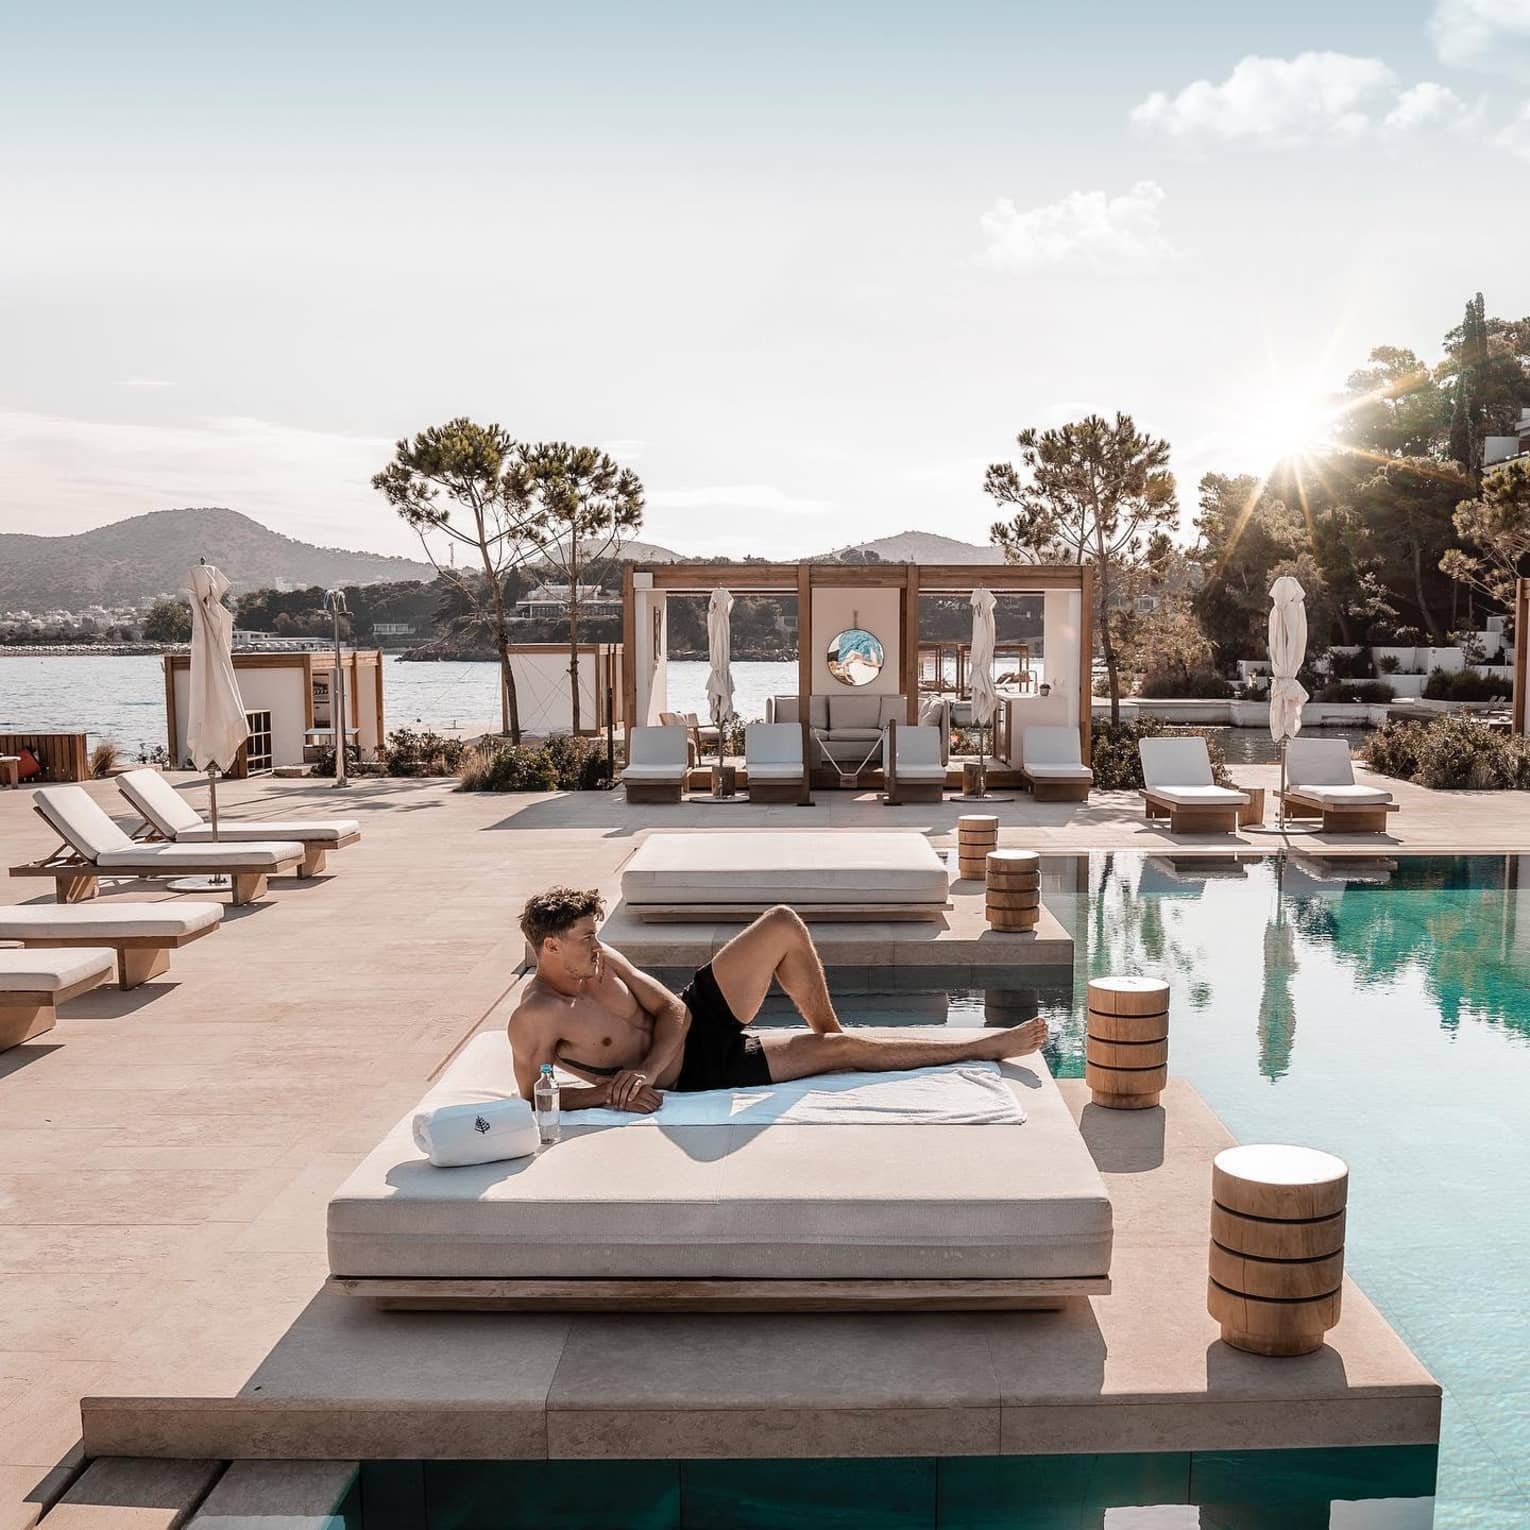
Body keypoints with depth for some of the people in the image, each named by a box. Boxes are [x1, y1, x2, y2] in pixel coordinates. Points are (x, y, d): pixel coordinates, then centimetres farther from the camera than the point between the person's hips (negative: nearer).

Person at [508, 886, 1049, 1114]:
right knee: (840, 1052, -9)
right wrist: (607, 1091, -28)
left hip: (697, 1014, 6)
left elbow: (669, 1009, -4)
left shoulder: (600, 961, -5)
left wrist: (645, 1070, -21)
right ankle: (984, 1047, 1)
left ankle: (830, 1028, 10)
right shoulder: (534, 1019, -23)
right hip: (699, 1068, -6)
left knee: (783, 925, -11)